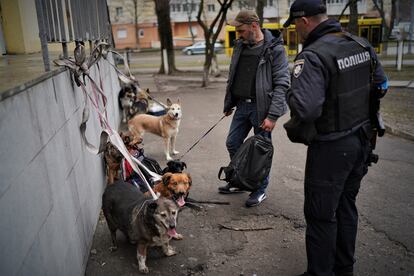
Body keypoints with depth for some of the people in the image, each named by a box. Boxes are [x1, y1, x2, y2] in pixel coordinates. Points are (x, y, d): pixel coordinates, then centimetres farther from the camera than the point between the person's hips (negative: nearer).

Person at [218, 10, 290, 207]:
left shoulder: (275, 49, -11)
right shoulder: (240, 46, 9)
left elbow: (282, 84, -15)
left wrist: (273, 115, -20)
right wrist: (228, 104, 18)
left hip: (261, 107, -7)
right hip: (242, 105, 7)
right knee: (232, 143, 13)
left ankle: (261, 189, 22)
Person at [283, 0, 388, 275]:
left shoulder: (312, 56, -22)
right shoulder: (362, 45, 3)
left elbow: (306, 109, -33)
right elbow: (381, 85, 13)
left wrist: (292, 95, -13)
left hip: (331, 148, -8)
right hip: (362, 141, 8)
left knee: (321, 216, 6)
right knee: (346, 206, 22)